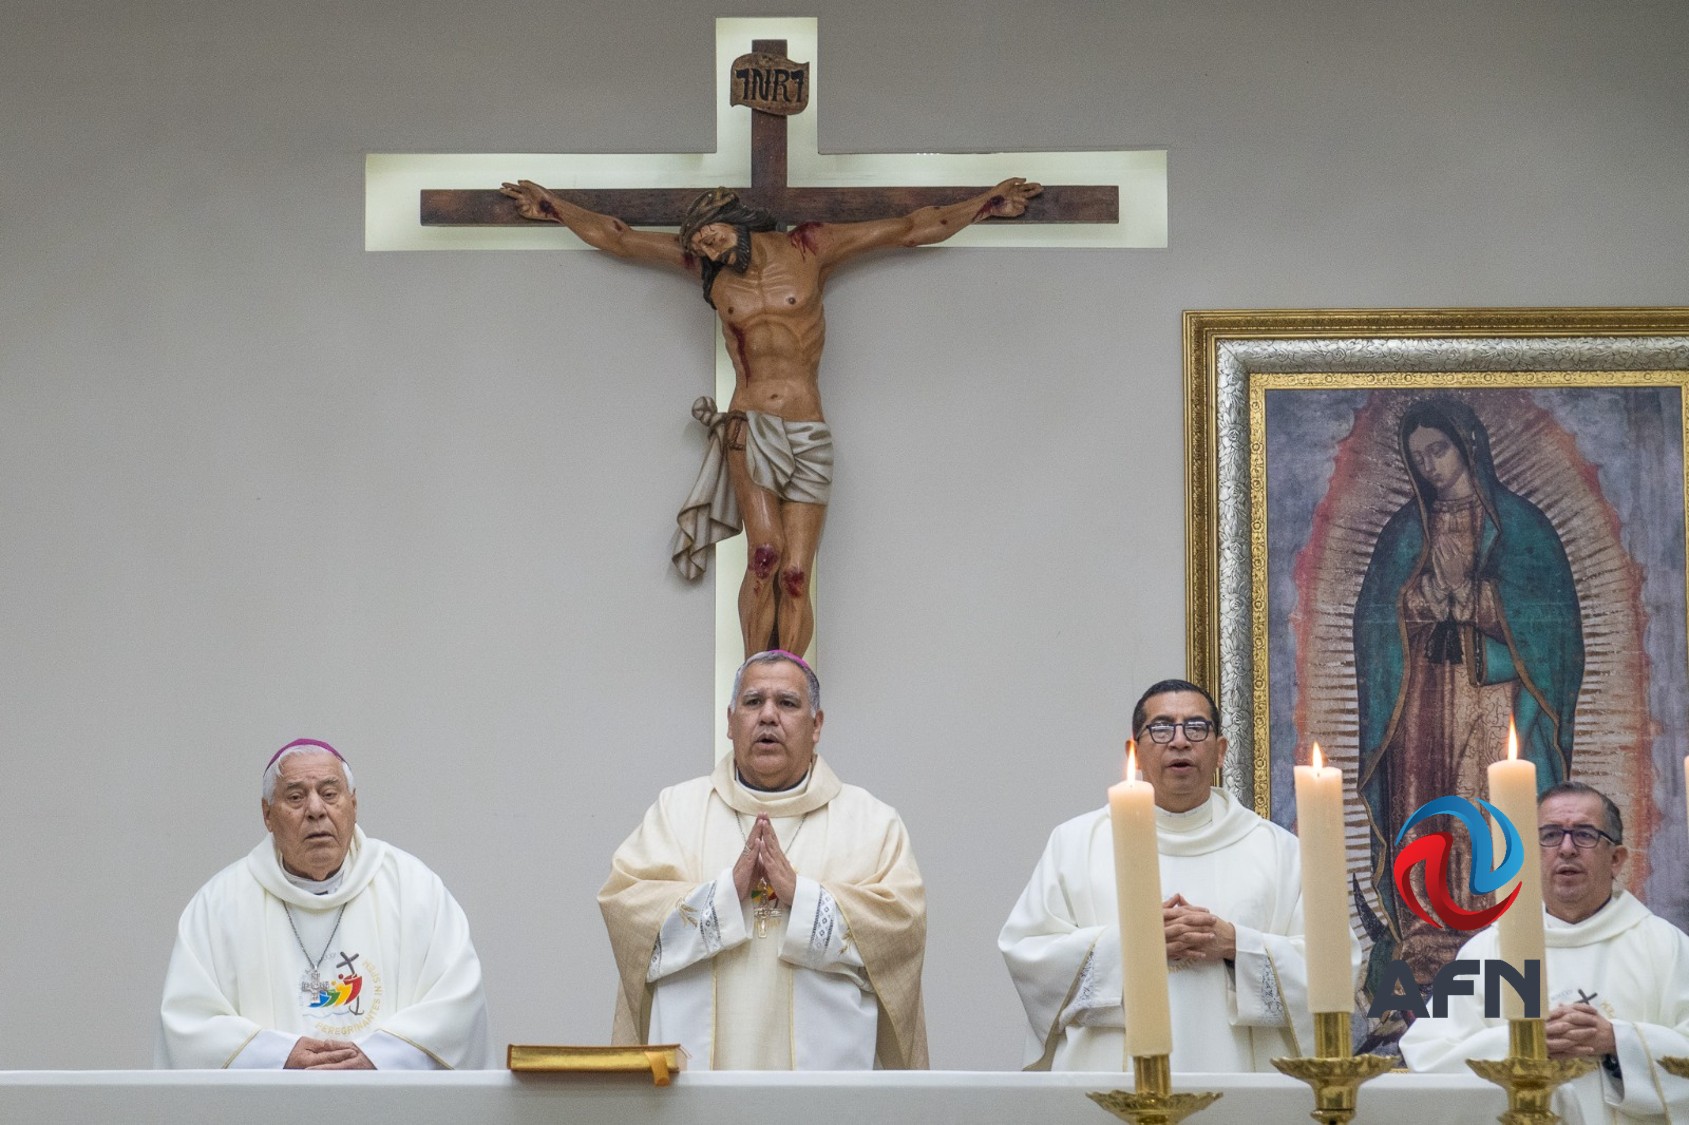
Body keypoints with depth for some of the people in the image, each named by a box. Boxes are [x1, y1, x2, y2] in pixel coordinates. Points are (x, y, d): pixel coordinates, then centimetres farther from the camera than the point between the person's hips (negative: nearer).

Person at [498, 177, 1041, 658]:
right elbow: (618, 239, 18)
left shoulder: (807, 250, 6)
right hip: (749, 427, 0)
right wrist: (552, 207, 20)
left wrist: (986, 204, 12)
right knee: (765, 553, -22)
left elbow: (909, 230, 11)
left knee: (795, 577, -9)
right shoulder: (712, 270, 11)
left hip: (808, 436, 0)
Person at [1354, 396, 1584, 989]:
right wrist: (1440, 596, -6)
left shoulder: (1519, 525, 4)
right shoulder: (1407, 532, 13)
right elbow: (1376, 622, 8)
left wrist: (1467, 591, -8)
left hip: (1496, 706, -3)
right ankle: (1422, 973, -4)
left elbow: (1546, 621, -2)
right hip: (1423, 711, 3)